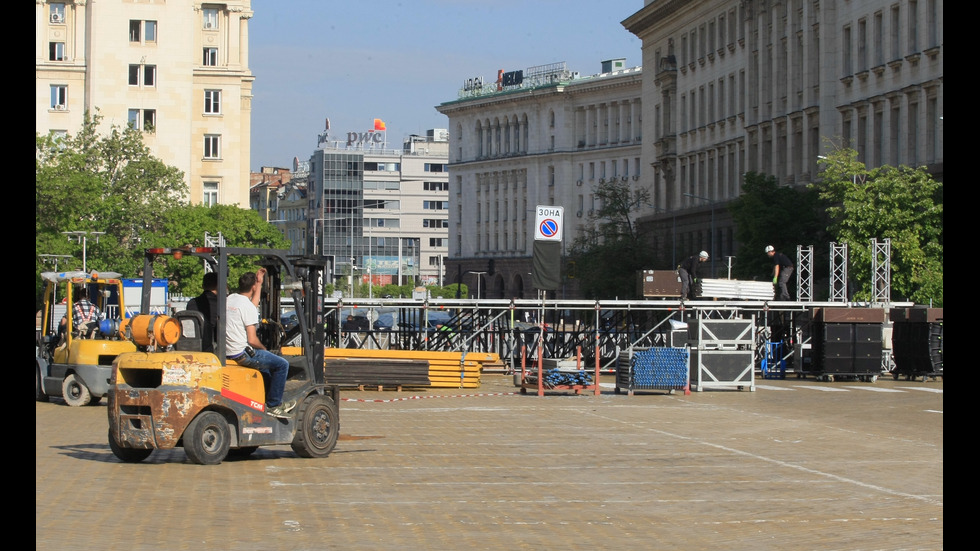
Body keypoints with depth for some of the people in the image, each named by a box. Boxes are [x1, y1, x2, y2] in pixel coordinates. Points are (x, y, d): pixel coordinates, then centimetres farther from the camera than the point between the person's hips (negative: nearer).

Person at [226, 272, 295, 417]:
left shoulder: (230, 299, 9)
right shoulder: (248, 307, -17)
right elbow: (252, 340, -20)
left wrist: (260, 283, 34)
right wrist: (263, 349, 1)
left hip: (228, 351, 10)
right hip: (242, 354, -10)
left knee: (265, 362, 33)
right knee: (282, 364, -5)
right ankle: (273, 405, 2)